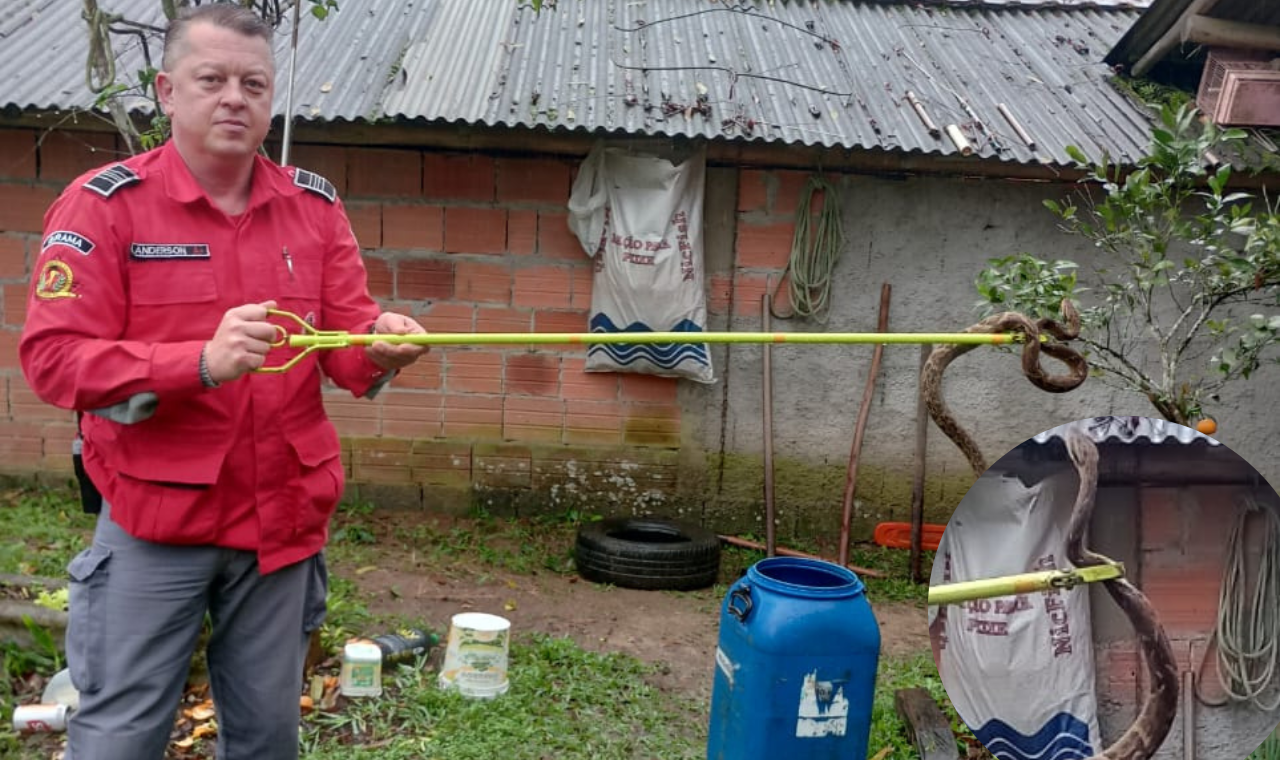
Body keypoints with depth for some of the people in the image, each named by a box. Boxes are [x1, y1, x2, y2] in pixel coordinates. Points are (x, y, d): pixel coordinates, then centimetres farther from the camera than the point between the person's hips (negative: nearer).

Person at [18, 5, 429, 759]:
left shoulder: (315, 206, 4)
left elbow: (345, 342, 0)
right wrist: (202, 363, -29)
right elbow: (52, 357, -15)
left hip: (283, 520, 4)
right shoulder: (105, 202, -8)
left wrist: (379, 346, -25)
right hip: (154, 519, -3)